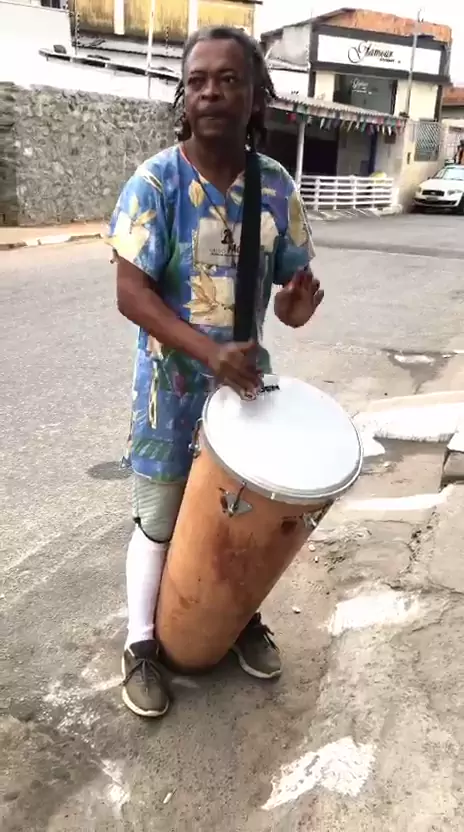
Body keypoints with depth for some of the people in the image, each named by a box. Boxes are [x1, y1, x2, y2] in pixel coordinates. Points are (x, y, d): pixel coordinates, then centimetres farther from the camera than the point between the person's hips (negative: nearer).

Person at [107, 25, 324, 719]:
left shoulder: (276, 187, -2)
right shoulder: (154, 182, -14)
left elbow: (294, 277, 6)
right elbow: (131, 294, -19)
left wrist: (297, 304, -20)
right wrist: (211, 354, -32)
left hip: (247, 375, 4)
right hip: (174, 387, -3)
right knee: (160, 521, 10)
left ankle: (242, 615, 43)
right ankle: (142, 644, 30)